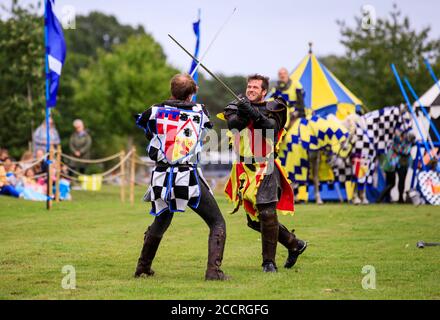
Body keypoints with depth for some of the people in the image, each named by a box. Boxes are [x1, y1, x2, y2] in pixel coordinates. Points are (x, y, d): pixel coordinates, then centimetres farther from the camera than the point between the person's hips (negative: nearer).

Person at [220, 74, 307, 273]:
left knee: (267, 214, -18)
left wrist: (254, 113, -32)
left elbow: (272, 127, -18)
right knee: (254, 220, 10)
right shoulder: (239, 107, 10)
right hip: (246, 169, 5)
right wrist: (241, 114, -29)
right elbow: (232, 124, -10)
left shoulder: (272, 108, 2)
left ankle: (269, 262, -10)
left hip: (265, 168, -5)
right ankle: (294, 244, 26)